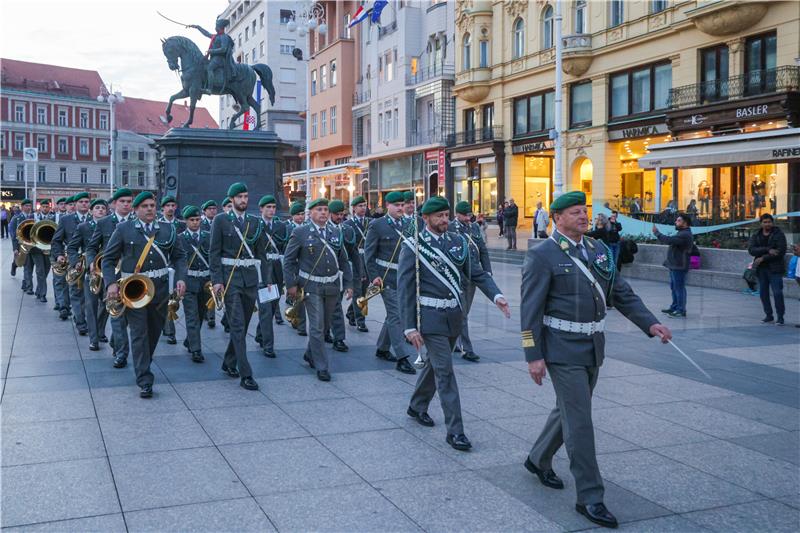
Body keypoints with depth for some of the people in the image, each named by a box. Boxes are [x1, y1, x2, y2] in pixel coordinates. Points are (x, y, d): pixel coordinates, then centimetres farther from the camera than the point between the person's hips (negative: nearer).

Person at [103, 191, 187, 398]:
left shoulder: (168, 229, 7)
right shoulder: (123, 229, 0)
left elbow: (179, 256, 12)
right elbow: (108, 259, 2)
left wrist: (181, 278, -4)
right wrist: (111, 283, -12)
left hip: (160, 288, 3)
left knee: (155, 331, 13)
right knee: (139, 333, -7)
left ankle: (143, 366, 36)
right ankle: (144, 381, -5)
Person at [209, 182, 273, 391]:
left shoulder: (255, 222, 11)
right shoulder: (220, 221, -1)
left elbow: (261, 253, 12)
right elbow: (214, 252, -4)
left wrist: (267, 279, 6)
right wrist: (217, 280, -11)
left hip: (251, 277, 5)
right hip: (230, 277, -5)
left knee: (243, 324, 12)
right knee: (238, 326, -9)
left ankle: (229, 363, 30)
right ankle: (245, 375, -11)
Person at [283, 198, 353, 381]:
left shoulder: (336, 233, 9)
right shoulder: (300, 232, -4)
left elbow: (343, 261, 14)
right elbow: (288, 259, -2)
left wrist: (348, 284, 7)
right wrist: (291, 284, -8)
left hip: (332, 286, 5)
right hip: (312, 286, -5)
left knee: (324, 324, 15)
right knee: (317, 326, -6)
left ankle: (310, 354, 37)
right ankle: (322, 367, 2)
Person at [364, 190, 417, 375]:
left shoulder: (407, 225, 11)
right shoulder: (377, 225, -5)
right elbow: (369, 253, -4)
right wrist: (373, 276, -11)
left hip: (404, 277, 6)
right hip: (386, 277, -6)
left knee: (393, 315, 14)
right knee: (396, 316, -9)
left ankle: (382, 349, 31)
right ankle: (402, 358, -8)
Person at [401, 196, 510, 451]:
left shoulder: (458, 241, 6)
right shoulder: (413, 246, -8)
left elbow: (477, 273, 7)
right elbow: (404, 289, -9)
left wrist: (496, 296, -12)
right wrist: (409, 327, -13)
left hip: (454, 315, 6)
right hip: (430, 317, -6)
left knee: (435, 364, 20)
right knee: (445, 370, -7)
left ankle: (417, 407, 41)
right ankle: (454, 430, -1)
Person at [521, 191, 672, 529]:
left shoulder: (598, 249, 9)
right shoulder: (542, 256, -12)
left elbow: (620, 293, 10)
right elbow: (530, 309, -13)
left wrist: (650, 324, -2)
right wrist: (534, 356, -16)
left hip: (592, 348, 7)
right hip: (563, 350, -7)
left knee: (570, 411, 19)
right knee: (579, 421, -5)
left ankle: (538, 460, 42)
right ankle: (589, 497, 4)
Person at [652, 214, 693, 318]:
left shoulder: (685, 235, -19)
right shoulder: (682, 233, 18)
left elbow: (669, 240, -28)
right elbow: (671, 240, 20)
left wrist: (657, 233, -18)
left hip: (679, 267, -11)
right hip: (675, 266, 11)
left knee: (679, 288, -6)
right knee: (674, 288, 18)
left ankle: (681, 311, -2)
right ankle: (674, 308, 27)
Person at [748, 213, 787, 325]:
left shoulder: (779, 235, -3)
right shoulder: (755, 235, 8)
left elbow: (781, 251, -13)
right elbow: (751, 249, -7)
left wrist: (763, 258, -15)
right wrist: (767, 250, -20)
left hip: (774, 268, -4)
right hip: (761, 269, 4)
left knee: (777, 293, -8)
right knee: (763, 293, 8)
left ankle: (780, 317, 0)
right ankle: (769, 316, 20)